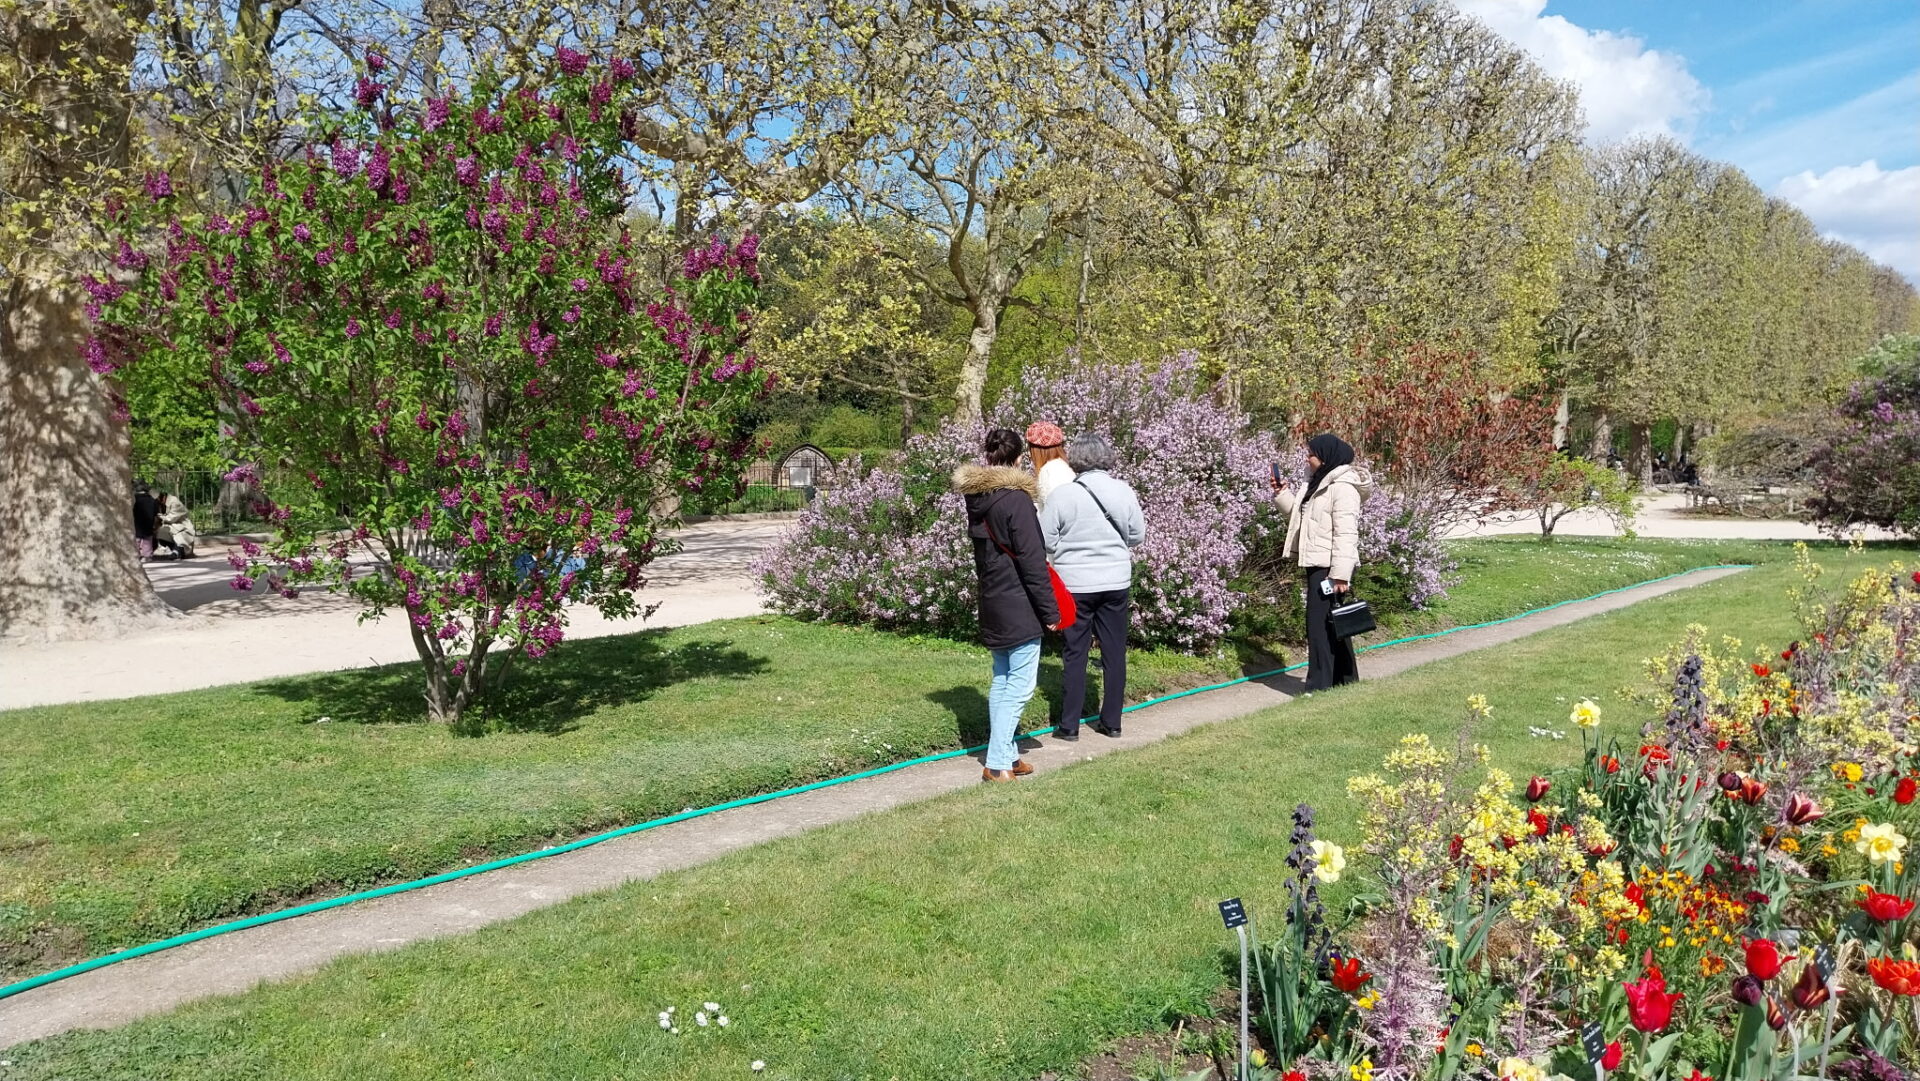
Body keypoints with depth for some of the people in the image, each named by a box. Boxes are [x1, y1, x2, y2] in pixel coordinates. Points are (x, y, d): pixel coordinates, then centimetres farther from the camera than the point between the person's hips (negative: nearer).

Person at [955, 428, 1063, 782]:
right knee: (1020, 684, -4)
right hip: (1020, 606, -8)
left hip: (992, 604, 8)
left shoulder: (976, 498, 7)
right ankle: (998, 763, -5)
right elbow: (1032, 561, -17)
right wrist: (1049, 610, -12)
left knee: (1002, 680, 14)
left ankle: (1005, 756, 20)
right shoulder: (1016, 498, -16)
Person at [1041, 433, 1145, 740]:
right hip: (1117, 582, 2)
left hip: (1076, 584, -2)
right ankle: (1111, 721, 19)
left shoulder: (1063, 494, -13)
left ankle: (1069, 725, 11)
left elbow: (1045, 541, -9)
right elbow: (1137, 535, 5)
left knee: (1076, 654, 6)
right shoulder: (1124, 491, -4)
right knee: (1115, 652, 11)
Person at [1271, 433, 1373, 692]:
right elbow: (1301, 517, 25)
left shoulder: (1343, 487, -15)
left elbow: (1346, 534, -20)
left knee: (1321, 626, -8)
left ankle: (1320, 687, -3)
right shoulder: (1319, 484, 17)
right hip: (1317, 565, 10)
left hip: (1329, 567, -10)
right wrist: (1284, 494, 14)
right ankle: (1345, 682, 24)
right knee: (1332, 626, 15)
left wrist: (1341, 573, -24)